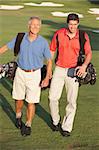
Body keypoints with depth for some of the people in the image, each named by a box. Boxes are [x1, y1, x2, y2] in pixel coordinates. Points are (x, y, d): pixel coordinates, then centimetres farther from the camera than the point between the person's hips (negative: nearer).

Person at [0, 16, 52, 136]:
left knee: (31, 101, 0)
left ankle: (28, 125, 16)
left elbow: (49, 61, -3)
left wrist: (47, 78, -9)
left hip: (34, 74, -2)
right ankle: (18, 116, 43)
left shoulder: (43, 42, -9)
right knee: (18, 98, 15)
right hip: (20, 72, 2)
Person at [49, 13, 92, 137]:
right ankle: (55, 121, 23)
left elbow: (88, 53, 2)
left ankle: (66, 127, 16)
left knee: (72, 101, 2)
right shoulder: (59, 34, -4)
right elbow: (52, 50, 8)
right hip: (59, 70, 1)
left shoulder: (83, 36, -5)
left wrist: (84, 65, -17)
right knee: (53, 97, -1)